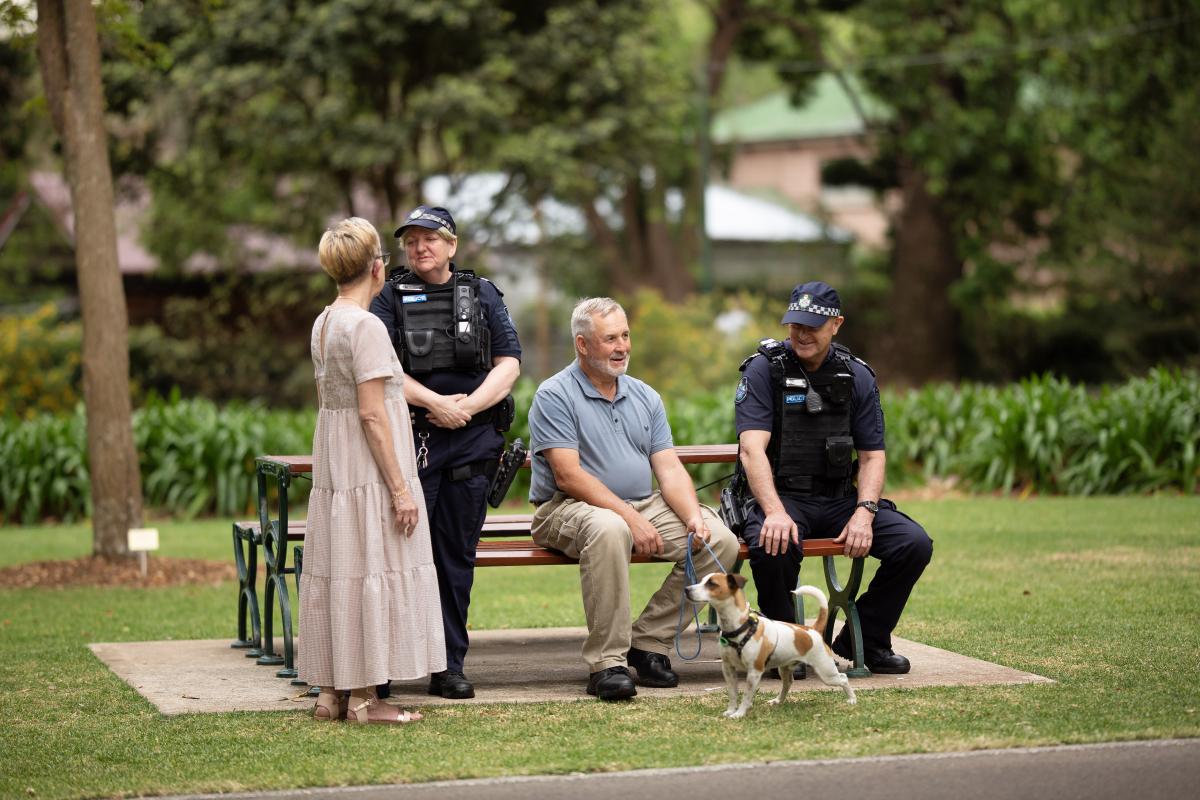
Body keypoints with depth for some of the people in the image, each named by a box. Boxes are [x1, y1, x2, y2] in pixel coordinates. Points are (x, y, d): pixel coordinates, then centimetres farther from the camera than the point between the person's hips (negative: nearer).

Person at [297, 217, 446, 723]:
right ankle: (363, 698, -2)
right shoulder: (366, 326, -16)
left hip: (333, 468, 9)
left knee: (335, 569, 10)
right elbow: (372, 415, -19)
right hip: (369, 469, -9)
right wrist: (399, 487, -18)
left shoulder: (323, 323, 11)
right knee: (373, 569, -4)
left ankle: (331, 692, 15)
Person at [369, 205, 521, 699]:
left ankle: (449, 666, 9)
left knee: (458, 552, 4)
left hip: (474, 439, 2)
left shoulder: (482, 294, 13)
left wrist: (468, 405, -8)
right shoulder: (391, 298, 7)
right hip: (412, 438, -2)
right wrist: (435, 401, -13)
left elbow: (509, 363, 6)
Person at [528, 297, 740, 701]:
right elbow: (568, 476, -15)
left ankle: (649, 641, -5)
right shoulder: (555, 396, -6)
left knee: (720, 541, -15)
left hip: (644, 505, 6)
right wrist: (629, 516, -22)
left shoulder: (645, 397, 14)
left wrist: (694, 517, -12)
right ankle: (606, 662, -34)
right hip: (568, 509, -6)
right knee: (609, 530, -41)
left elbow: (669, 468, 7)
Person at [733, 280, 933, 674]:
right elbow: (752, 449, -17)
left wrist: (864, 513, -14)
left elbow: (872, 455, 5)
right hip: (780, 496, -4)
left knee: (914, 544, -16)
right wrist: (775, 513, -32)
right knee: (773, 547, -38)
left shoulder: (857, 376, 7)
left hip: (839, 498, 4)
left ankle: (863, 640, 3)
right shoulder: (764, 370, -5)